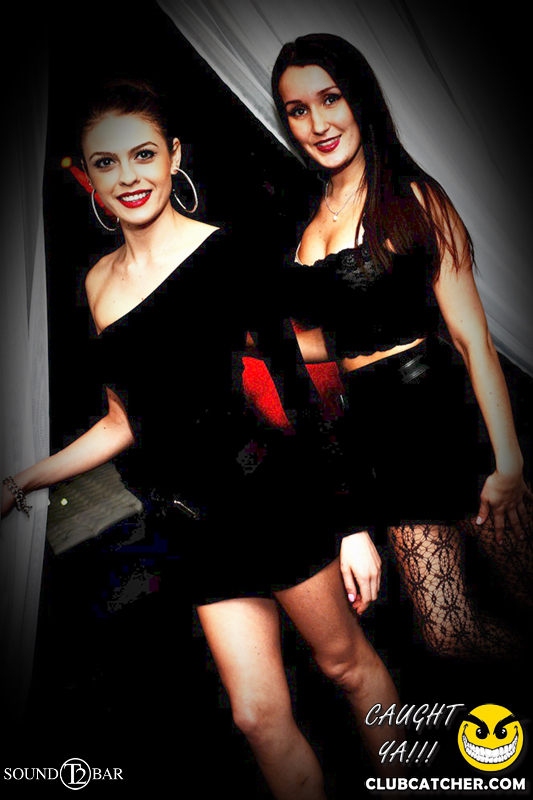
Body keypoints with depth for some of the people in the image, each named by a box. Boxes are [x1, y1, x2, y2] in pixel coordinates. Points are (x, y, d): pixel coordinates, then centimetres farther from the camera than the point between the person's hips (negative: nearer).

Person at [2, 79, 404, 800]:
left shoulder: (232, 253, -9)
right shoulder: (100, 282, 7)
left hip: (275, 491, -4)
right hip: (197, 521, 4)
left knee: (346, 660, 16)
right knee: (259, 714, 9)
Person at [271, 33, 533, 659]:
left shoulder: (412, 197, -4)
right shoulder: (311, 217, 13)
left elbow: (472, 336, -10)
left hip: (437, 414, -5)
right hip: (374, 430, 5)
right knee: (450, 636, 6)